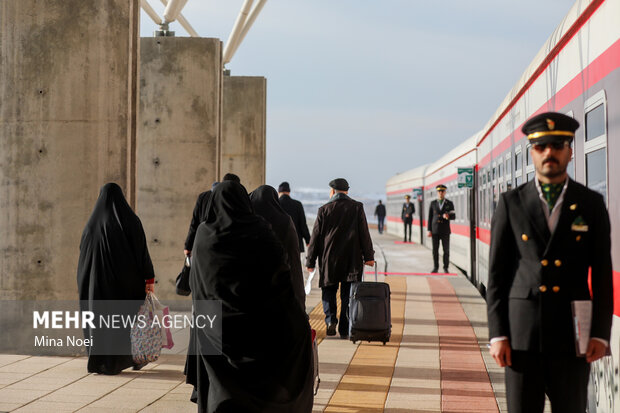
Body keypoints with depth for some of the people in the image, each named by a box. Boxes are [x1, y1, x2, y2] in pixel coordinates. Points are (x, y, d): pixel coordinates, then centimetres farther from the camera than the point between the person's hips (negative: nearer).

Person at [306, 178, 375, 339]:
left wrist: (310, 261, 7)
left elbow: (315, 237, 1)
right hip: (352, 259, 0)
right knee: (348, 295, 5)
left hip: (329, 259, 0)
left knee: (329, 290, 15)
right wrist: (368, 256, 4)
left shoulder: (324, 210, 0)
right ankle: (344, 330, 4)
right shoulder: (357, 207, 1)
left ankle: (330, 318, -6)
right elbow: (364, 234, -1)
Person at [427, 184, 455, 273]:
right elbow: (430, 217, 4)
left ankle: (445, 268, 9)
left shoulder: (449, 204, 1)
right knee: (435, 250, 3)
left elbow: (453, 216, -2)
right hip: (435, 230, 1)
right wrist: (429, 230, -2)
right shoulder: (433, 203, 4)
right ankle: (435, 268, 11)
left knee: (446, 250, -1)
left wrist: (448, 216, -27)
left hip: (445, 231, -1)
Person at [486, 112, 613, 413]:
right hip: (521, 332, 0)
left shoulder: (591, 204, 6)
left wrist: (600, 333, -3)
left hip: (572, 332, 1)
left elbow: (602, 274, 5)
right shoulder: (511, 203, 4)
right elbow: (497, 273, 3)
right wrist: (497, 334, -4)